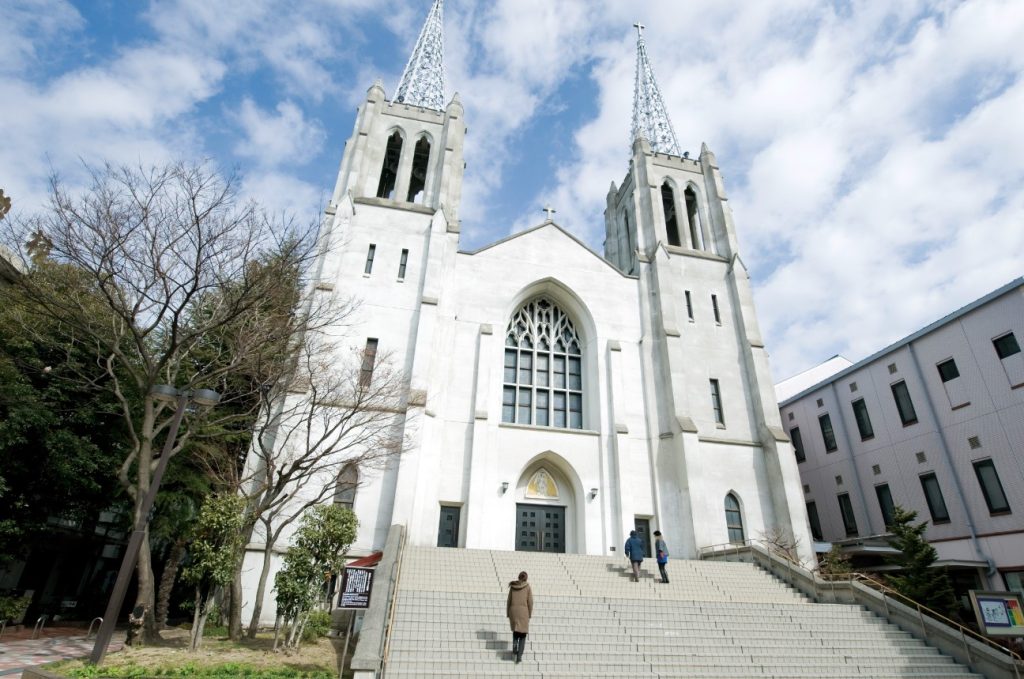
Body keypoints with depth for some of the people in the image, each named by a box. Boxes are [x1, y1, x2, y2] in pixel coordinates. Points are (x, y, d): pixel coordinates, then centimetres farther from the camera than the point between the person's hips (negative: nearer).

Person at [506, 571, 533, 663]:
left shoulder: (512, 586, 5)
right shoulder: (527, 587, -1)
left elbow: (509, 601, 5)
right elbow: (530, 602, -3)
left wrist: (508, 614, 11)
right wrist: (530, 614, 5)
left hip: (513, 611, 2)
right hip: (523, 611, -2)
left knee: (515, 631, 24)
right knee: (523, 634, 10)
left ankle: (515, 649, 3)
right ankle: (519, 656, -2)